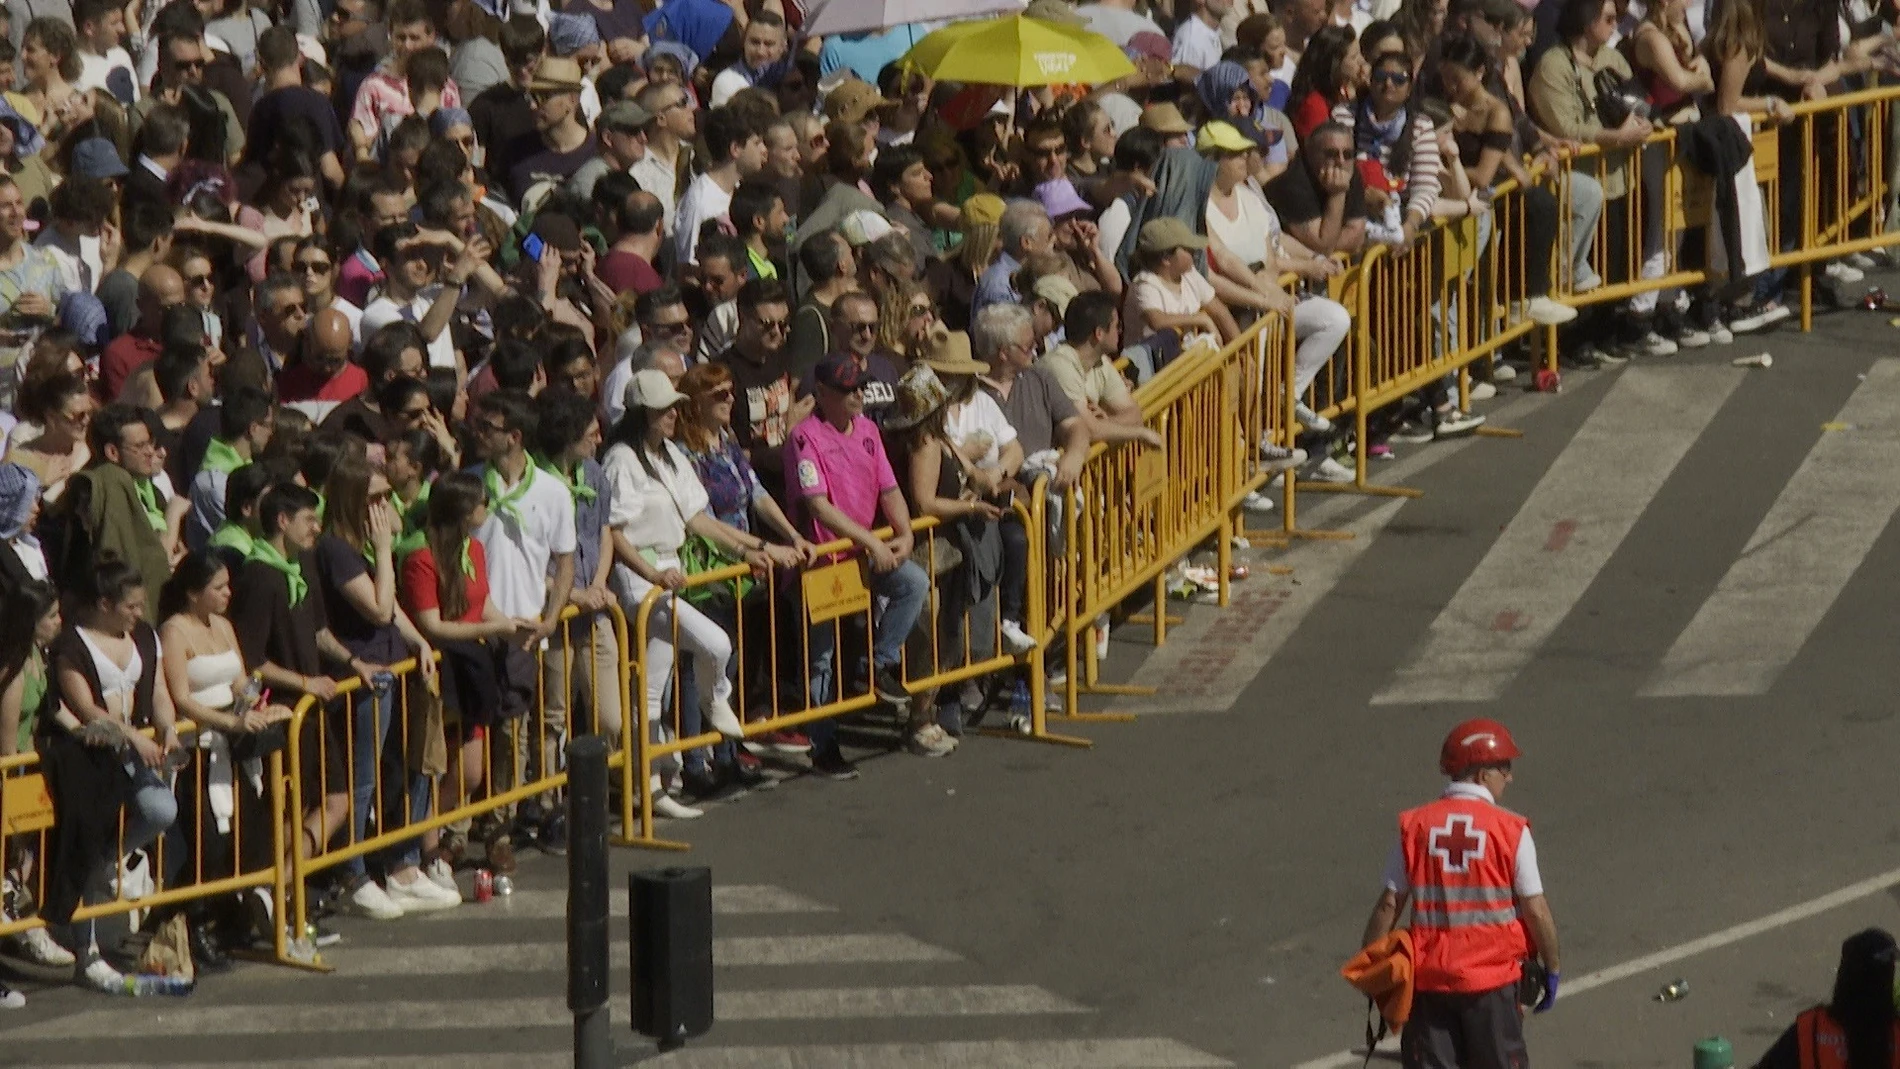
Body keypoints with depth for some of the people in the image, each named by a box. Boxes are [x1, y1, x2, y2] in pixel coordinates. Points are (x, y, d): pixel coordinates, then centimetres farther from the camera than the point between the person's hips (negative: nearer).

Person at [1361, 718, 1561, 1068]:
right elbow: (1535, 910, -6)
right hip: (1491, 980, -2)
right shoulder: (1511, 831, -8)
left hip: (1428, 978, 2)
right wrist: (1552, 969, 7)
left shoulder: (1415, 826, -1)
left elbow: (1389, 904, -1)